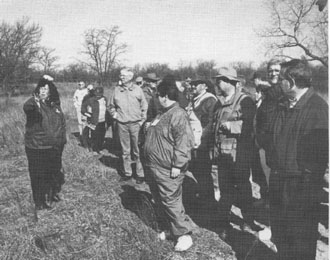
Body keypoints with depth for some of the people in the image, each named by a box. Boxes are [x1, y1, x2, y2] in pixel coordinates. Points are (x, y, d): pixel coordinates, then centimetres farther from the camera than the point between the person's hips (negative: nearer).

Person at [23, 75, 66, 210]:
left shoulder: (55, 105, 5)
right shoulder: (34, 104, -14)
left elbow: (62, 122, 18)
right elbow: (26, 107, -40)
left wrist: (62, 138, 15)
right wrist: (34, 102, -61)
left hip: (55, 147, 6)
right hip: (37, 148, -6)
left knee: (55, 172, 22)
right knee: (39, 175, 4)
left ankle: (52, 194, 44)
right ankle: (40, 201, 22)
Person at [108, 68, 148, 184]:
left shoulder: (137, 90, -2)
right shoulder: (117, 90, 3)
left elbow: (144, 106, 4)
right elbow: (111, 106, 18)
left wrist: (142, 120, -1)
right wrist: (115, 115, 5)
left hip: (135, 124, -2)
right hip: (122, 124, 3)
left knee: (137, 150, 2)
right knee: (125, 151, 10)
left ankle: (140, 174, 11)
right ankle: (127, 173, 22)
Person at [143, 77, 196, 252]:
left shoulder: (178, 115, -19)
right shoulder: (163, 114, 14)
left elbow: (184, 142, -25)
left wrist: (177, 165, -25)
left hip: (167, 170, -10)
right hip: (154, 167, 10)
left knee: (171, 201, -4)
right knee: (159, 200, 19)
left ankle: (184, 235, 8)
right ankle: (169, 227, 36)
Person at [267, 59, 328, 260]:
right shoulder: (285, 106, 11)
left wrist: (310, 179, -17)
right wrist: (272, 163, 11)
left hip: (302, 184, -8)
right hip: (279, 179, 8)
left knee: (301, 242, 6)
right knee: (280, 235, 20)